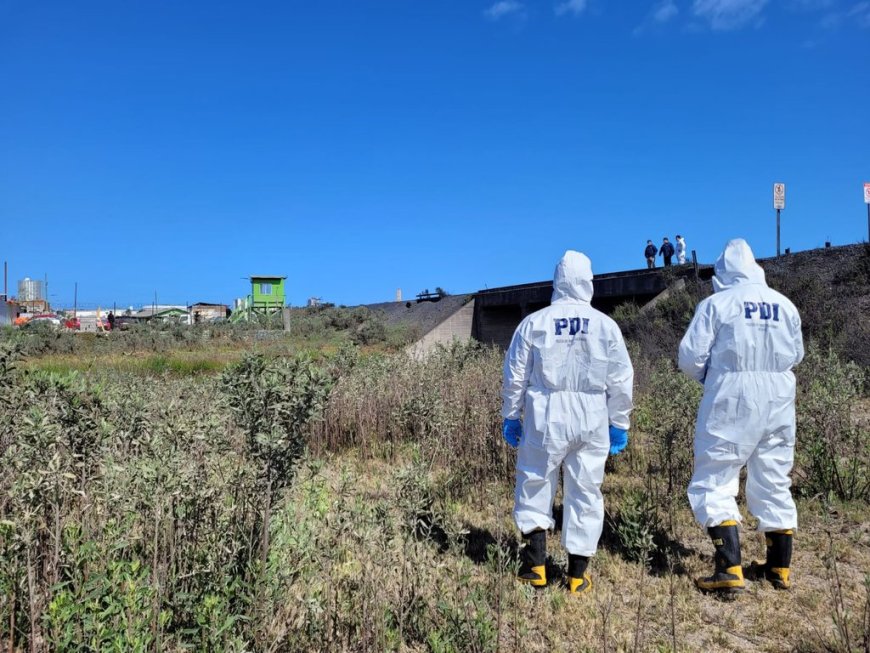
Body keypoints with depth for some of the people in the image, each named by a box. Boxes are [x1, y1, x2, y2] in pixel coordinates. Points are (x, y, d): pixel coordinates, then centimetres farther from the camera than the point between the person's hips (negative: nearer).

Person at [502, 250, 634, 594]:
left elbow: (515, 375, 2)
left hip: (546, 417, -1)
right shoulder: (605, 325, 2)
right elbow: (621, 379, 5)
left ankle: (536, 562, 10)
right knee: (585, 491, 10)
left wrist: (511, 415, 13)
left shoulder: (535, 322, -1)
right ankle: (577, 573, 18)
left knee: (535, 482, 13)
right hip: (591, 420, 1)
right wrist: (619, 424, 13)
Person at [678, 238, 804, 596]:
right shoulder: (785, 305, 6)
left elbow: (690, 356, -9)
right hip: (778, 403, 5)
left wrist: (708, 375, 11)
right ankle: (780, 567, 27)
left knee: (715, 482, 2)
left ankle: (730, 570, -5)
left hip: (731, 402, -5)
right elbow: (796, 355, 15)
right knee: (774, 484, 16)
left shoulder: (717, 303, -8)